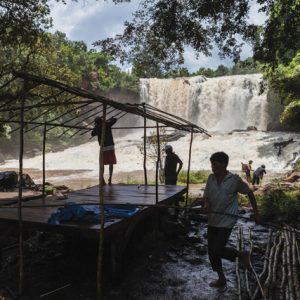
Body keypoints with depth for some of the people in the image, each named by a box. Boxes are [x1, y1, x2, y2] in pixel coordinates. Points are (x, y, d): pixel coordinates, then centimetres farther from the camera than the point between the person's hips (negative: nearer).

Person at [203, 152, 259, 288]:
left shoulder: (235, 180, -12)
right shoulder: (211, 178, 1)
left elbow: (249, 193, 1)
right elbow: (206, 196, 9)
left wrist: (255, 213, 4)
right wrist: (206, 205, -13)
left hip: (227, 221, -6)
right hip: (212, 220, 6)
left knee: (217, 250, -11)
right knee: (211, 251, 9)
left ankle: (242, 254, 18)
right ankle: (221, 279, 30)